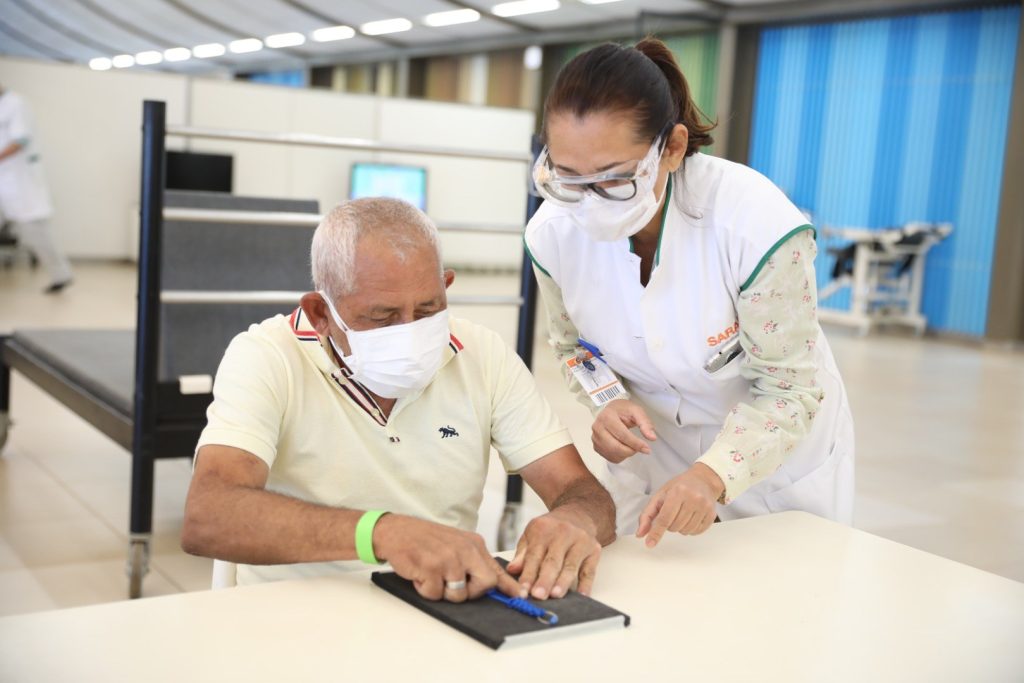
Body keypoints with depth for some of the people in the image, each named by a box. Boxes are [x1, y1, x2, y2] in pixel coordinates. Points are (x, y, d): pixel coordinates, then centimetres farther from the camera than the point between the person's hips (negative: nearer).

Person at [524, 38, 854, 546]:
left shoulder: (758, 224, -34)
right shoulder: (553, 232, -20)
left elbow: (789, 390, -24)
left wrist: (712, 476, -39)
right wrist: (607, 401, -20)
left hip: (780, 443, -2)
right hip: (651, 446, 3)